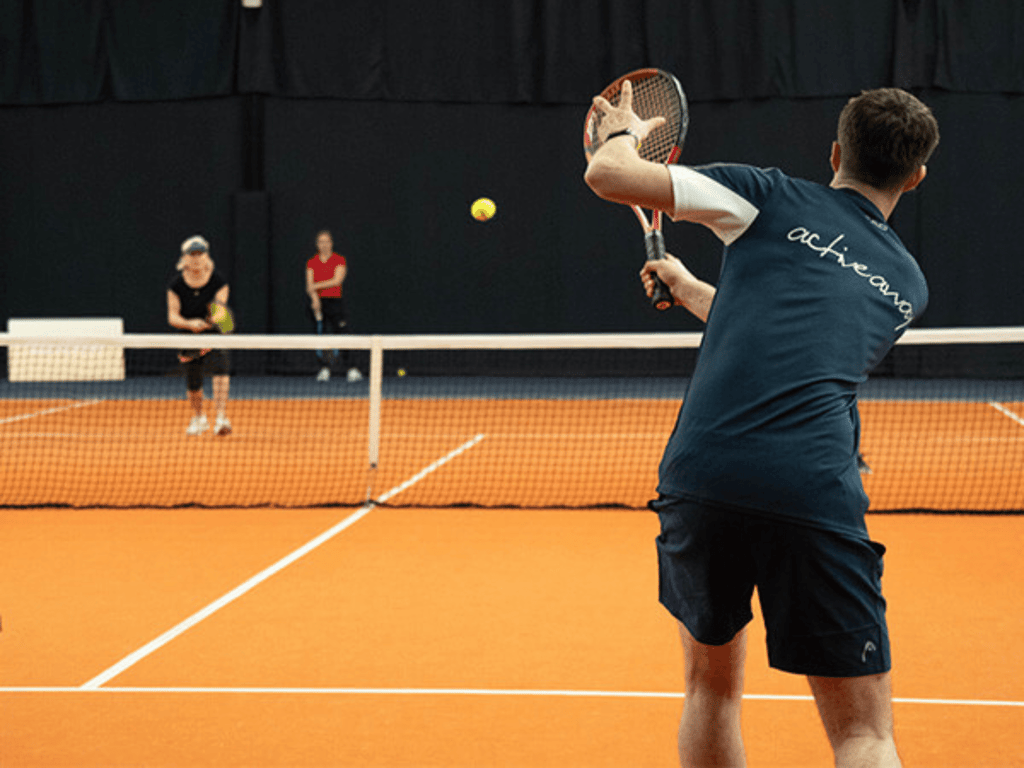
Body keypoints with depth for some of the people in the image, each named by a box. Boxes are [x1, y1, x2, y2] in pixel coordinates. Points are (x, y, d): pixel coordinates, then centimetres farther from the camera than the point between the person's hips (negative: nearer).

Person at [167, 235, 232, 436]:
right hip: (189, 337, 2)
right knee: (193, 382, 9)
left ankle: (221, 418, -34)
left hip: (215, 335, -2)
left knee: (220, 367, -29)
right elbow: (172, 316, -11)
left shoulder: (219, 282, -13)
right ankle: (198, 418, 38)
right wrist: (190, 324, -33)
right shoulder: (176, 285, -8)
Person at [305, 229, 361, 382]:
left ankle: (351, 369, -12)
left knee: (342, 332, -12)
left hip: (335, 300, -2)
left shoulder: (339, 260, 4)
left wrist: (317, 285, -11)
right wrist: (315, 299, -17)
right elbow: (309, 286, 2)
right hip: (318, 302, 2)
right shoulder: (311, 263, 11)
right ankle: (324, 370, 0)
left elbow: (337, 280, -9)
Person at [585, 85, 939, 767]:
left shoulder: (774, 197, 12)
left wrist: (623, 131, 32)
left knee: (712, 688, 21)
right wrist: (688, 287, 50)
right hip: (814, 493, 0)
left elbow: (607, 173, 9)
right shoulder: (909, 284, 23)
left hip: (700, 474, 0)